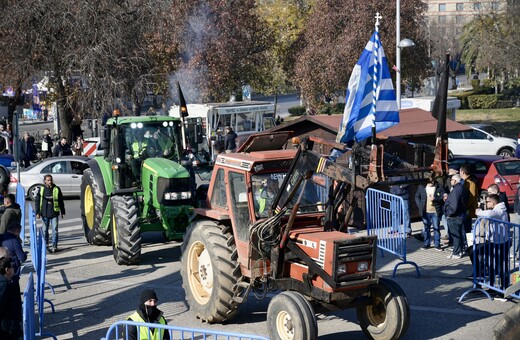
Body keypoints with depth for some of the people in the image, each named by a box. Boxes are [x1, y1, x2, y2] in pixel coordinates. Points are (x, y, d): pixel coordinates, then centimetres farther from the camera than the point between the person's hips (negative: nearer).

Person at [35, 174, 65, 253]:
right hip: (44, 214, 1)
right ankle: (45, 245, 24)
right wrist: (37, 212, -1)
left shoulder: (56, 189, -1)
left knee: (55, 230, -4)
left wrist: (62, 212, 8)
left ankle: (54, 246, 0)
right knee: (45, 230, 11)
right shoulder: (42, 189, 1)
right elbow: (37, 201, 4)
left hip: (54, 213, -1)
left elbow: (61, 201, 7)